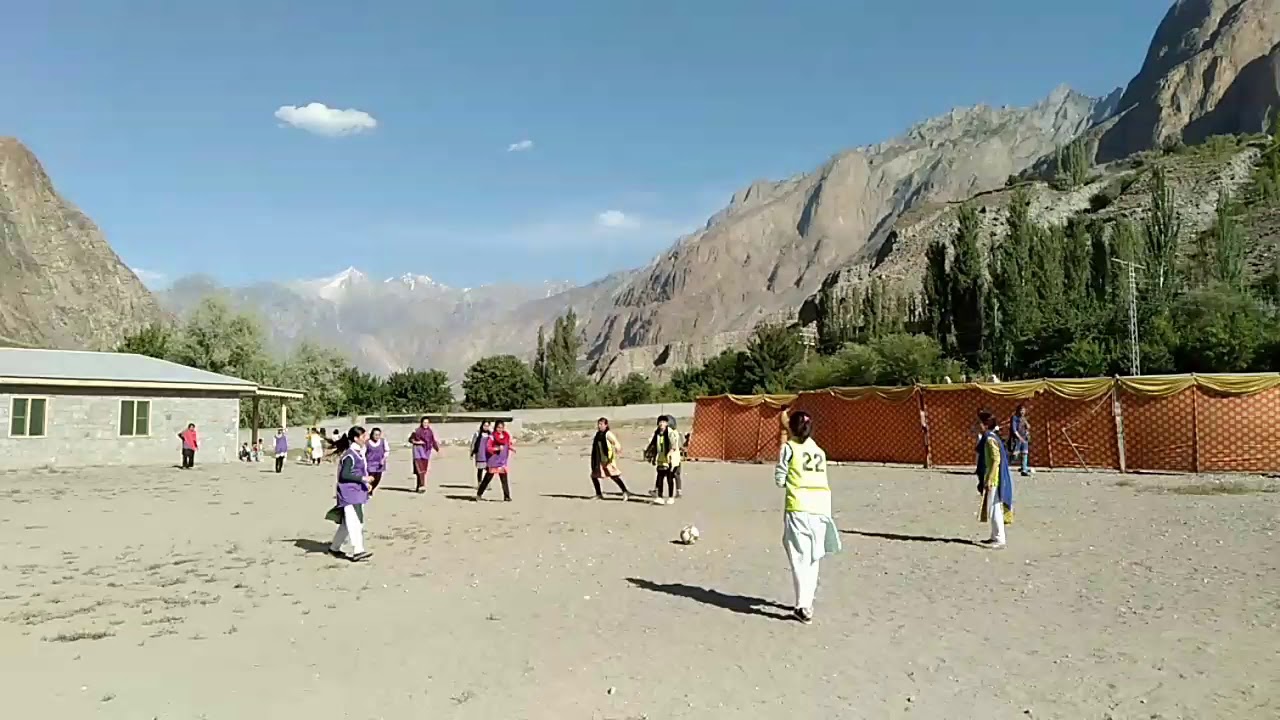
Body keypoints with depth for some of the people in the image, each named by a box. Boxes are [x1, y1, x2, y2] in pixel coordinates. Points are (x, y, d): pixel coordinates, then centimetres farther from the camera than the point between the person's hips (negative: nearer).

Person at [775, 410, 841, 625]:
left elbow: (780, 480, 0)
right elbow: (821, 477, 12)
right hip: (821, 506, 5)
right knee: (813, 558, 16)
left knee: (800, 558, -1)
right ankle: (807, 601, 22)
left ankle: (804, 607, -8)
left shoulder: (789, 448, 1)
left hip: (799, 507, -5)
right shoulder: (819, 450, 16)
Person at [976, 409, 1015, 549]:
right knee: (992, 509, 15)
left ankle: (1000, 540, -2)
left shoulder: (990, 439, -17)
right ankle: (995, 537, 24)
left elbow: (996, 460, -22)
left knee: (994, 508, -6)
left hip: (993, 479, -10)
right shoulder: (988, 437, 12)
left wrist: (990, 479, -22)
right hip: (989, 478, 10)